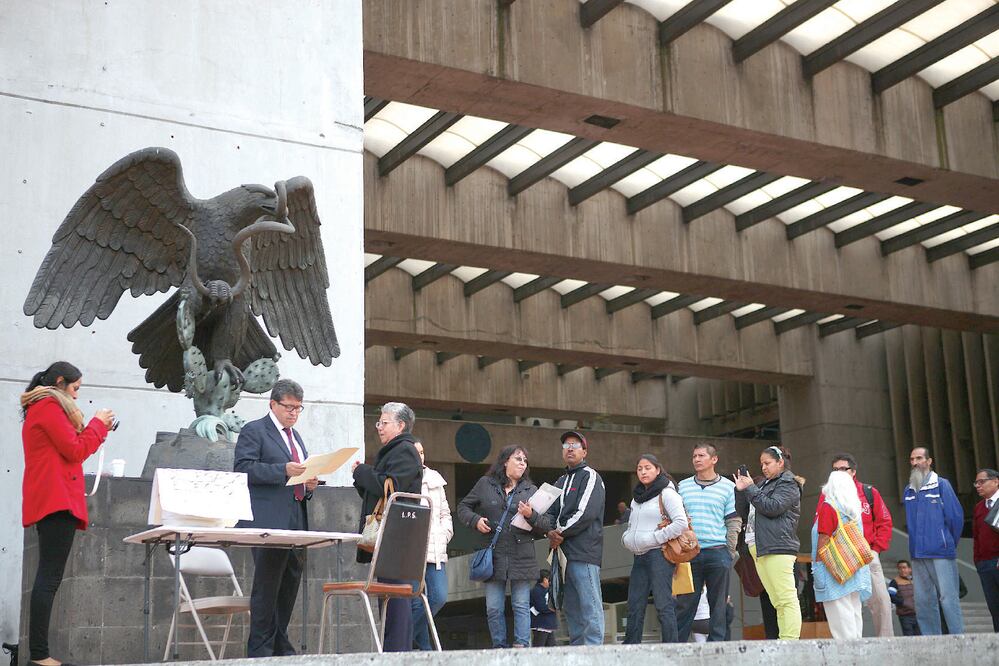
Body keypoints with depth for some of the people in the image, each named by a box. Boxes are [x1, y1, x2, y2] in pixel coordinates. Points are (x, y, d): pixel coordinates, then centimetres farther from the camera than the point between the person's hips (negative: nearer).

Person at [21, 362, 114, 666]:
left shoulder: (38, 408, 26)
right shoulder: (50, 406, -4)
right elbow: (75, 451, -9)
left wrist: (96, 430, 15)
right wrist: (98, 423, 3)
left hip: (47, 502, 10)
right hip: (58, 501, -10)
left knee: (47, 577, 5)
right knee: (49, 577, -14)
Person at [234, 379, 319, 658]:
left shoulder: (295, 436, 23)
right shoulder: (253, 431, -1)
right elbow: (243, 468, -14)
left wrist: (309, 485, 7)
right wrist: (283, 470, -22)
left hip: (296, 522, 8)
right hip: (269, 522, -8)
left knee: (290, 583, 10)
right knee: (267, 586, -6)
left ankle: (280, 645, 19)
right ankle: (260, 649, 0)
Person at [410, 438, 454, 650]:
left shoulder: (434, 479, 18)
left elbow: (445, 513, 23)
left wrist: (445, 534, 9)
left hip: (435, 551, 5)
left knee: (439, 597, -3)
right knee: (417, 600, -7)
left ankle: (406, 637, 14)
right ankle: (424, 648, 8)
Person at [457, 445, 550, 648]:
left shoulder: (531, 490, 11)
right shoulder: (485, 484, 9)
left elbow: (546, 526, 6)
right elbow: (463, 507, 15)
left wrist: (531, 515, -14)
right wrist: (475, 520, -5)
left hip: (522, 557, 0)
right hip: (493, 556, 0)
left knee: (521, 606, -1)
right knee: (493, 608, 3)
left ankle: (522, 647, 1)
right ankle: (500, 648, 11)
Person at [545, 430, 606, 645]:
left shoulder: (590, 476, -2)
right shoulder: (561, 481, 23)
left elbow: (585, 513, -14)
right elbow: (551, 512, 16)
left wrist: (560, 532, -7)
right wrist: (551, 532, -4)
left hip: (584, 554, -9)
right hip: (565, 553, 9)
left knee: (589, 606, -11)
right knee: (571, 607, 11)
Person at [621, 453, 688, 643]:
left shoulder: (666, 493, -5)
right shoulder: (638, 496, 19)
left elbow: (681, 523, -16)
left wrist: (654, 538, -15)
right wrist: (627, 539, 10)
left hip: (659, 554, -8)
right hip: (639, 556, 8)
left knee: (663, 605, -8)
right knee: (634, 606, 7)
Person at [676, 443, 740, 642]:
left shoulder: (727, 487, 6)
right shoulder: (682, 487, 11)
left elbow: (734, 522, 5)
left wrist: (729, 553, -1)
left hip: (718, 553, -1)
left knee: (719, 605, 3)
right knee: (684, 603, 0)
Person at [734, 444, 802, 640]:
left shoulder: (788, 484, 2)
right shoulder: (765, 484, 26)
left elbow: (772, 507, -13)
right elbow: (743, 511, 24)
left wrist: (750, 489, -5)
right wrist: (741, 490, 9)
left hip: (778, 548, -9)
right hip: (759, 549, 9)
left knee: (786, 598, -12)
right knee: (777, 601, 5)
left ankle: (790, 641, -17)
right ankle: (783, 641, 4)